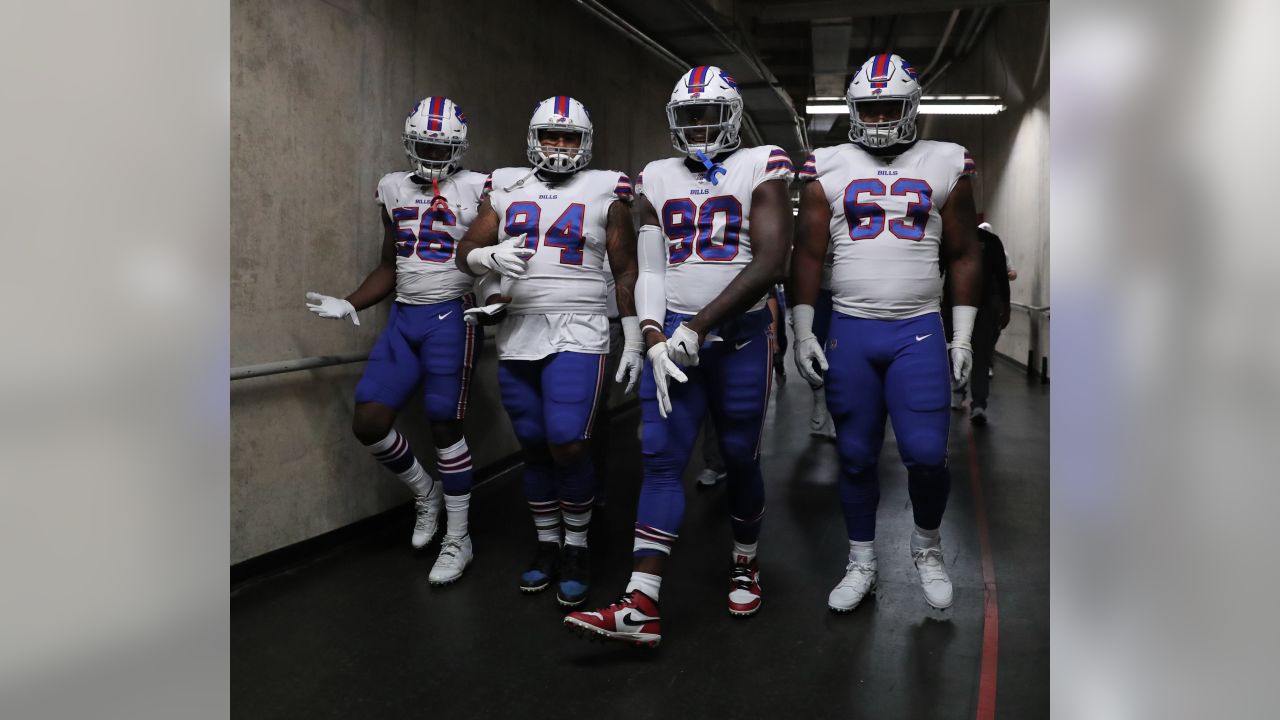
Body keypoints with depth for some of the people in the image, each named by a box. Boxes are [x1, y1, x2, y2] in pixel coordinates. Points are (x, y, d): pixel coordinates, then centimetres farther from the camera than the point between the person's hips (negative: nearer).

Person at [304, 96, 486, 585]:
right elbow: (389, 267, 18)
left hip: (451, 318, -5)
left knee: (445, 425, -1)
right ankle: (426, 492, 27)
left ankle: (458, 540, 15)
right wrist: (348, 305, 8)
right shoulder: (394, 189, 12)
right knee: (368, 423, 0)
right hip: (403, 316, 5)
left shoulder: (476, 190, -3)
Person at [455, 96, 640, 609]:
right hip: (517, 336, 4)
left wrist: (633, 339, 2)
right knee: (534, 448, 9)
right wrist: (490, 256, -14)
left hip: (577, 335, -3)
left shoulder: (605, 192, 4)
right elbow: (465, 253, 9)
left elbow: (625, 270, 5)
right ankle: (546, 544, 25)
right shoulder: (506, 188, 12)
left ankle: (576, 547, 7)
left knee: (567, 444, -14)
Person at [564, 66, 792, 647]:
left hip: (739, 337, -2)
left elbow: (769, 263, -13)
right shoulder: (658, 180, 10)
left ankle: (744, 566, 34)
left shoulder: (760, 169, -2)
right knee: (661, 461, -6)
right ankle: (640, 608, -9)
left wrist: (698, 326, -17)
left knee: (740, 459, 8)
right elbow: (649, 272, 6)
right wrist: (654, 342, -9)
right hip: (673, 336, 3)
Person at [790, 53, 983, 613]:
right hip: (849, 333, 1)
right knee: (856, 457, 7)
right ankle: (861, 563, 23)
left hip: (918, 332, 0)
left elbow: (962, 256, 8)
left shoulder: (945, 166, 6)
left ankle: (927, 546, 22)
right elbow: (808, 256, 5)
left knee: (926, 454, -6)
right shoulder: (829, 168, 5)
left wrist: (963, 336, 3)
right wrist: (803, 333, 0)